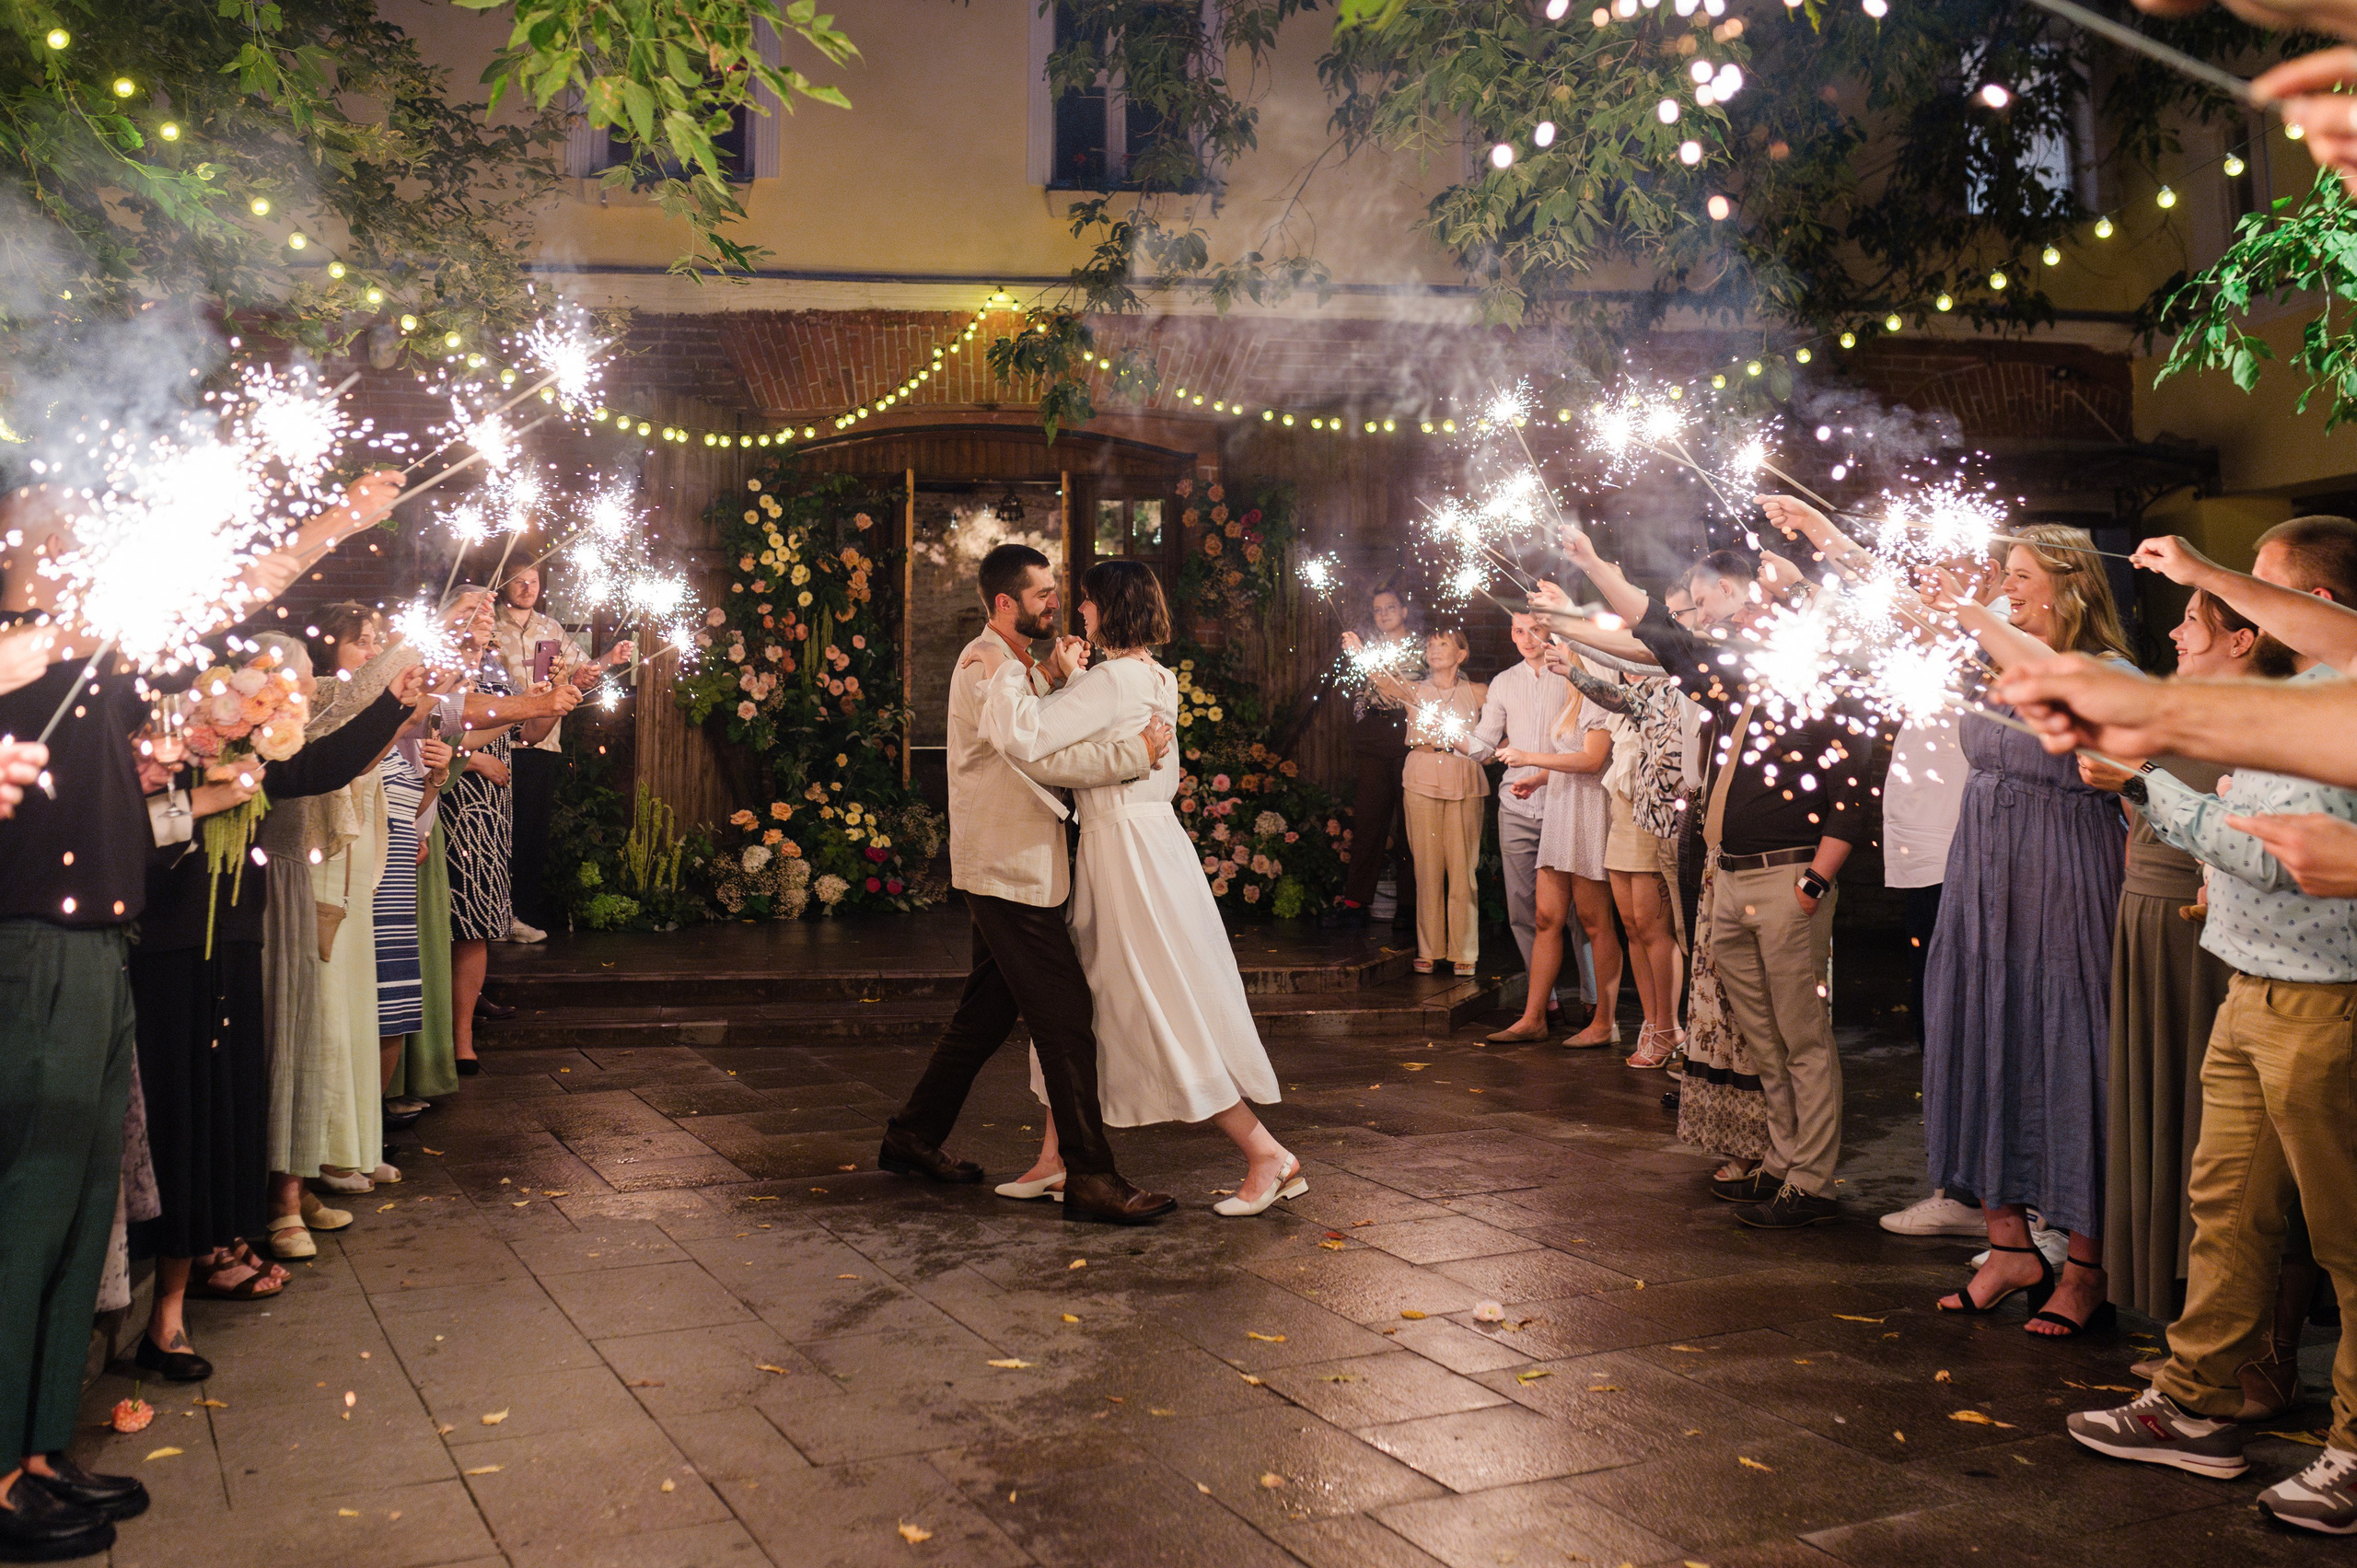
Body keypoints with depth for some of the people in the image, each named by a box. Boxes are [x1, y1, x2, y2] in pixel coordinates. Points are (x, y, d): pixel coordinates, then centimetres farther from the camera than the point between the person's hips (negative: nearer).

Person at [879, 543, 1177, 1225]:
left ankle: (913, 1137, 28)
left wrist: (1059, 679, 1)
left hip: (1016, 870, 10)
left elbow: (1049, 742, 14)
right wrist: (1136, 753, -24)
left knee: (986, 1011, 17)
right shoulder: (983, 668, -15)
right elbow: (1041, 757, -26)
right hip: (1008, 872, -10)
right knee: (1064, 1020, -10)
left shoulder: (1021, 666, 19)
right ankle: (1090, 1177, -6)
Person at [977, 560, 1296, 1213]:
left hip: (1128, 851, -10)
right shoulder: (1152, 677, 11)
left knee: (1168, 1011, -3)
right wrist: (1066, 681, 15)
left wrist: (1003, 671, -14)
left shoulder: (1114, 678, -18)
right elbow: (1084, 739, 23)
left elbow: (1025, 741, -27)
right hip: (1119, 844, 10)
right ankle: (1055, 1158, 22)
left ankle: (1268, 1155, 3)